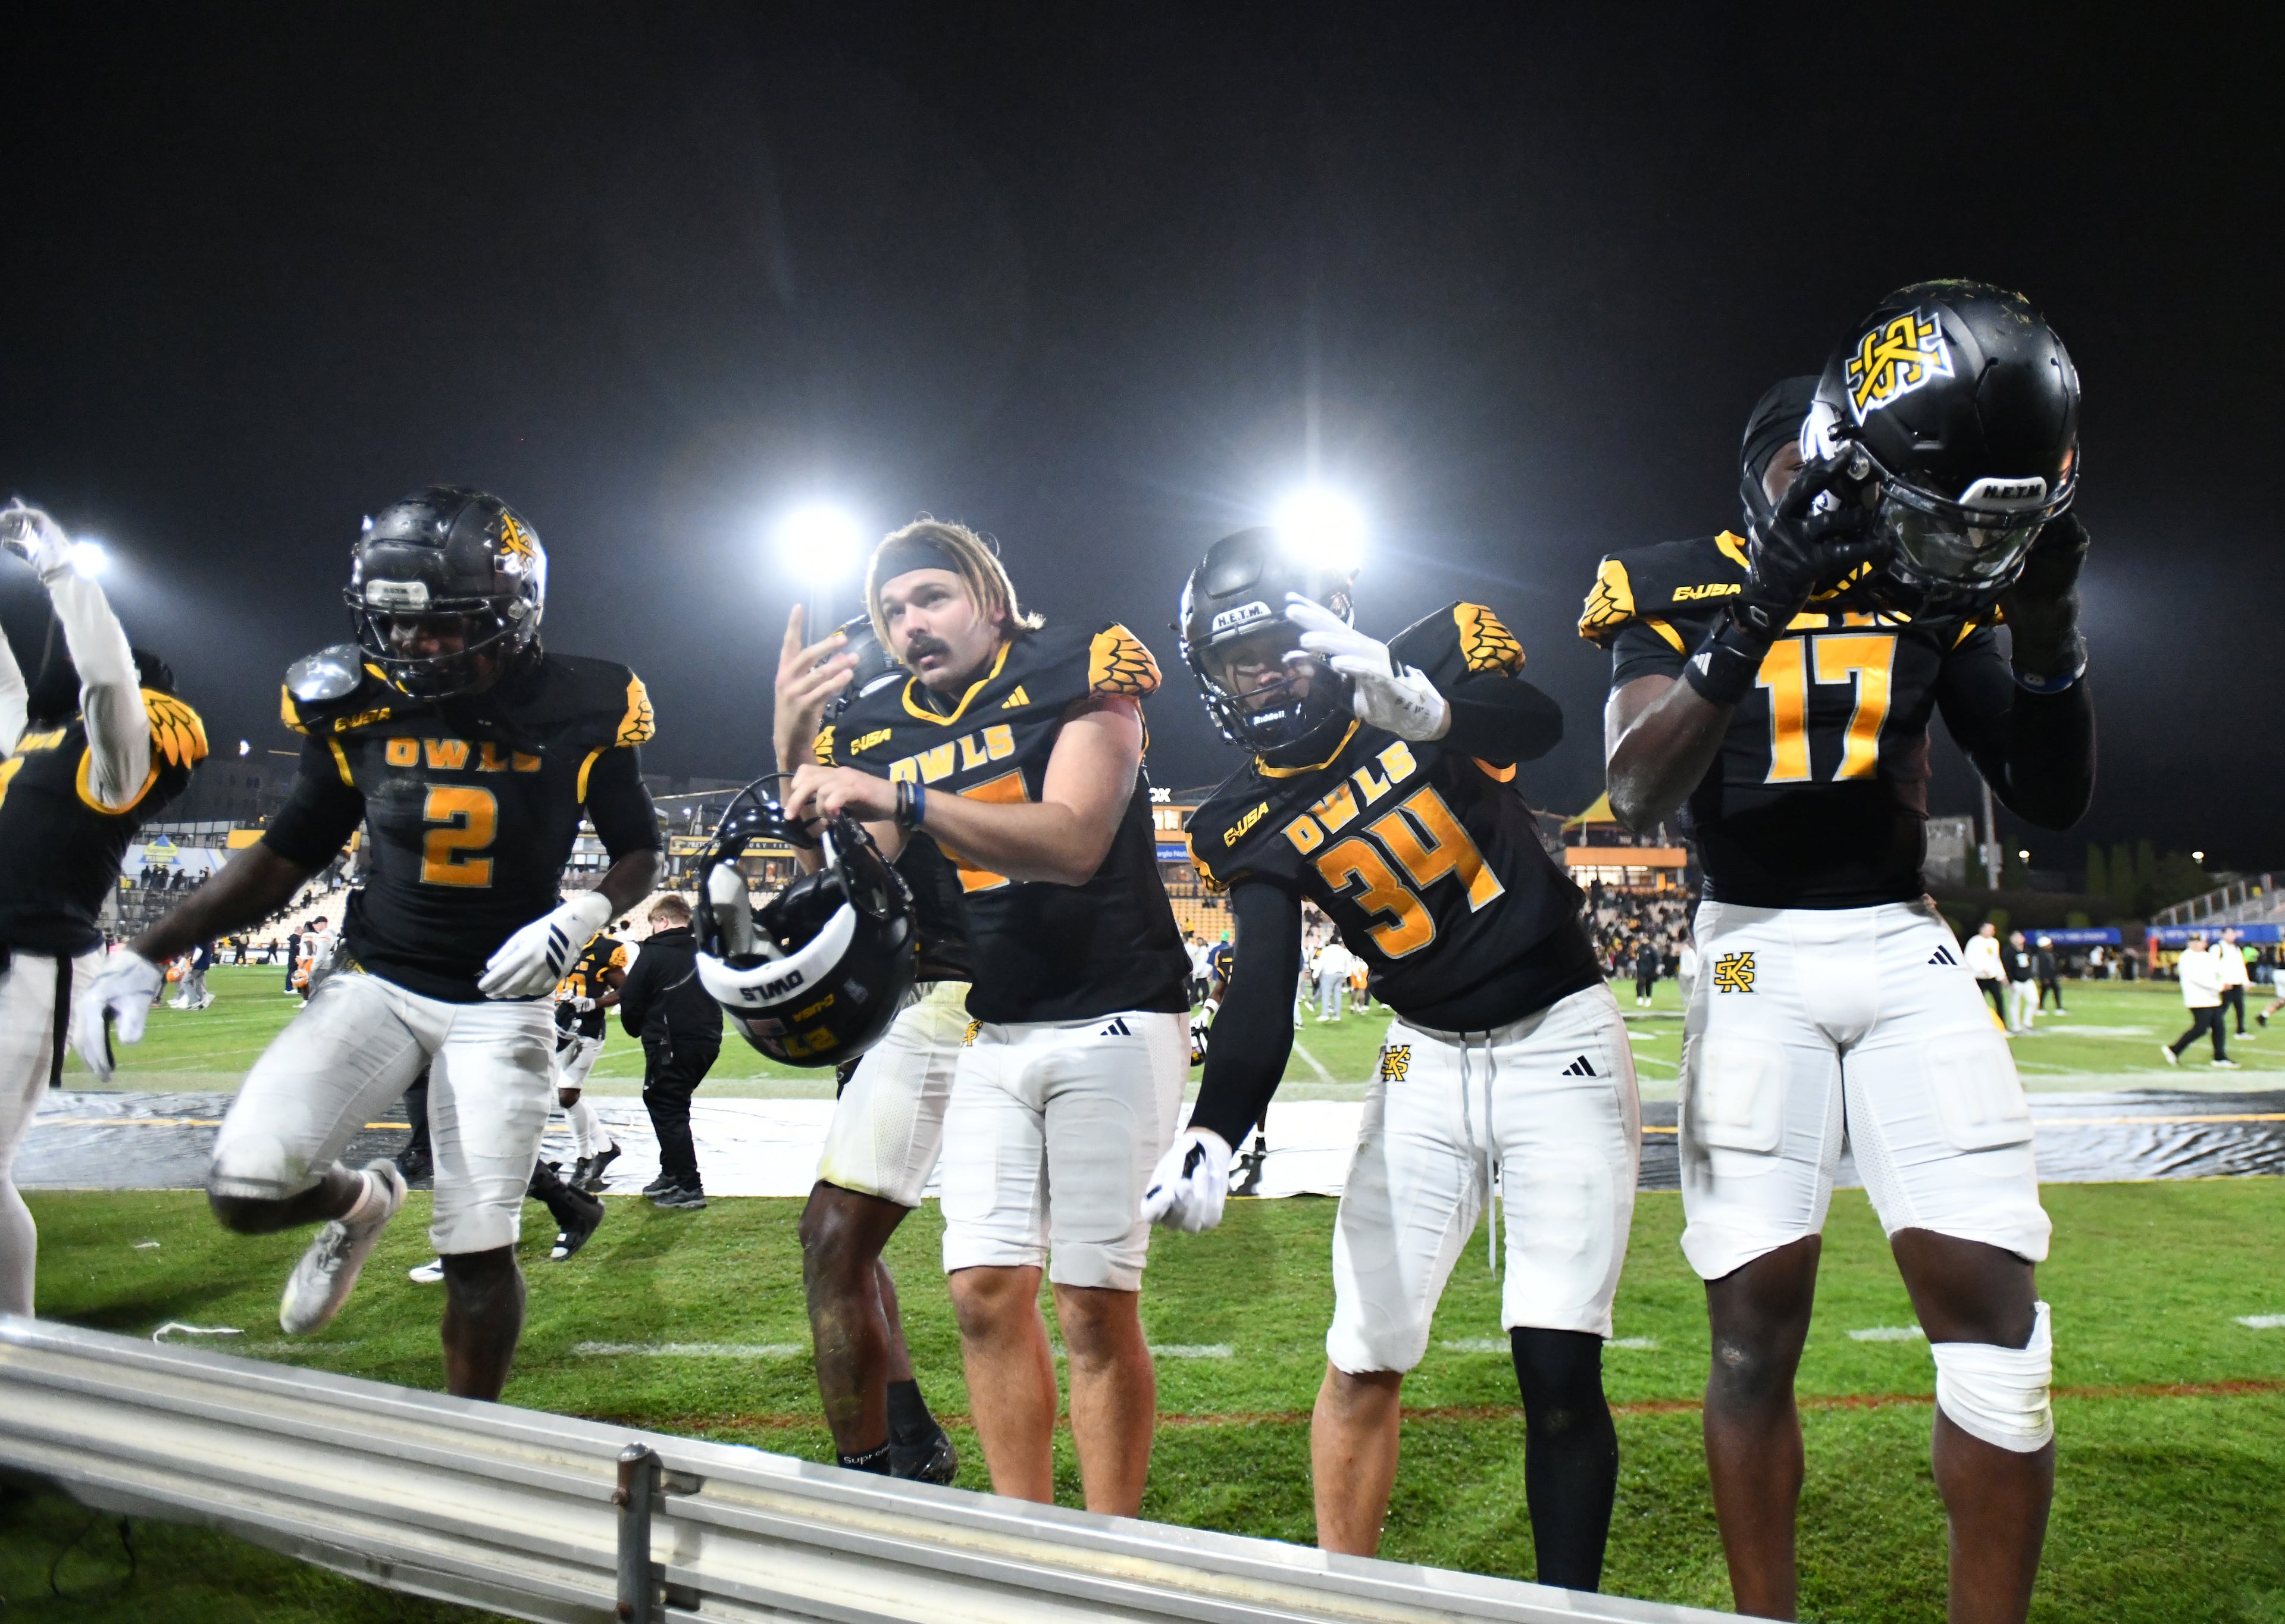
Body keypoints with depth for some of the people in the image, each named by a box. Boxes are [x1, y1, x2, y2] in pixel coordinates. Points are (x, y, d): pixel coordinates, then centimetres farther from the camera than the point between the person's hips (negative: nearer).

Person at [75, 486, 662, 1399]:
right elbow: (286, 858, 6)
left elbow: (639, 852, 3)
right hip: (375, 981, 3)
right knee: (246, 1191, -13)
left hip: (501, 1000, -2)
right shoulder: (358, 707, -5)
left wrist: (582, 915, -18)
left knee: (477, 1248, -2)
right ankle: (358, 1204, 24)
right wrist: (143, 955, -1)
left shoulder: (575, 711, -11)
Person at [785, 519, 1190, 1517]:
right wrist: (797, 756, -8)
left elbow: (1073, 842, -22)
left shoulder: (1075, 674, -7)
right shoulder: (880, 730, 10)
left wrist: (899, 800, -30)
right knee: (987, 1293, 1)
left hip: (1109, 1021, -5)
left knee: (1096, 1308, -4)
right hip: (989, 1032, 5)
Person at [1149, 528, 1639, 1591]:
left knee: (1558, 1370, -8)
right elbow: (1262, 996, -14)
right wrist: (1211, 1137, -31)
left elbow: (1537, 723, -30)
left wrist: (1419, 707, -51)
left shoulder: (1428, 661, -9)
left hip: (1560, 1043, -3)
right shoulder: (1251, 826, -2)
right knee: (1362, 1362, 2)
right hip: (1428, 1063, 3)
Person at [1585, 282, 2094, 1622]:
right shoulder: (1680, 586, -2)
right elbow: (1640, 796, -16)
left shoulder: (1929, 579, 6)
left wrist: (2045, 620, -8)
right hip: (1756, 955, -3)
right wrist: (1761, 605, -26)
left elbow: (2055, 798, 7)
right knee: (1757, 1319, -3)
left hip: (1907, 948, 3)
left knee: (1992, 1301, -7)